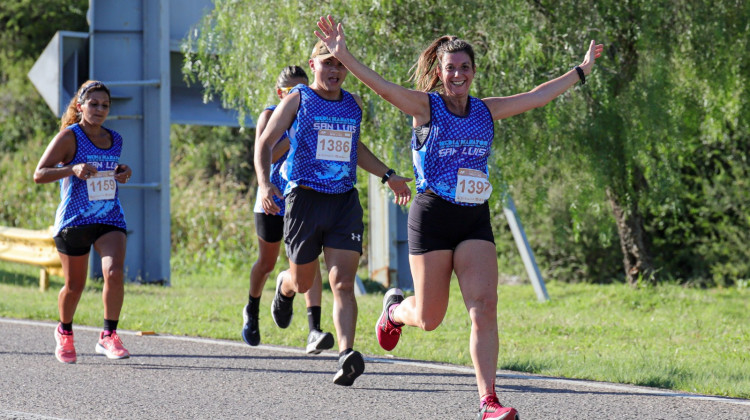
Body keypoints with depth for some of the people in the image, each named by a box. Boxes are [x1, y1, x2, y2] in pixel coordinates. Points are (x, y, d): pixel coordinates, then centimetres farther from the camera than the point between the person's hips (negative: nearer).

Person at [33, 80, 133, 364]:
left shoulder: (114, 140, 10)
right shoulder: (69, 137, -7)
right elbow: (39, 174, -11)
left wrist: (122, 173, 6)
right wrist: (72, 169, -25)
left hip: (110, 219, 3)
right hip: (74, 220, -3)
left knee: (114, 272, -21)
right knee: (74, 285, 7)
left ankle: (108, 336, -11)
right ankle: (64, 332, 35)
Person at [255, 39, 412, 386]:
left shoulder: (353, 104, 13)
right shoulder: (297, 100, 0)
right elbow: (265, 144, 0)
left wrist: (388, 176, 24)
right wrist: (264, 183, -16)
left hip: (345, 202, 2)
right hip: (304, 198, -2)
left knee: (343, 283, -11)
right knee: (303, 283, 12)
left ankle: (346, 355, -23)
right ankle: (284, 287, 49)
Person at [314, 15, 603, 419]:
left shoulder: (486, 111, 9)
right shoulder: (425, 106, -4)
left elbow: (537, 96, 17)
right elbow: (381, 85, -17)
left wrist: (582, 69, 20)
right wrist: (342, 55, -31)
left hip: (475, 219, 3)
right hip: (432, 217, -3)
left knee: (485, 308, -13)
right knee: (429, 318, 5)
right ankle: (394, 309, 42)